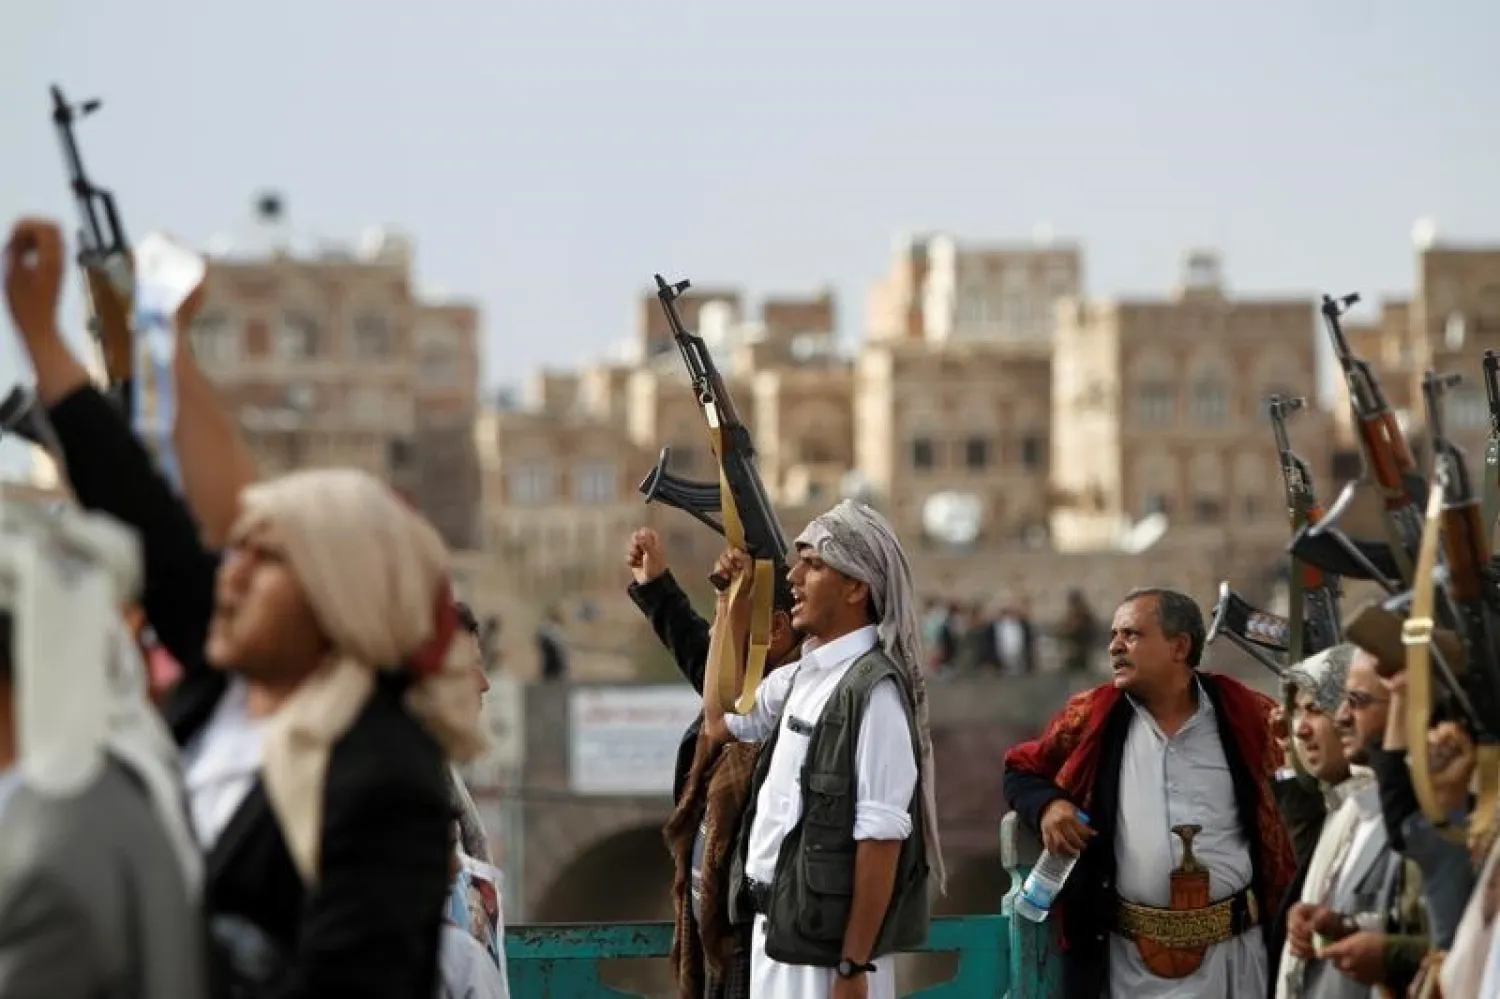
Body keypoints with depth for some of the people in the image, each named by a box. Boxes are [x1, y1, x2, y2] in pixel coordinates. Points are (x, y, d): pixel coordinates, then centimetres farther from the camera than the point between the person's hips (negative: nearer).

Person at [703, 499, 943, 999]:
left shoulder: (875, 690, -16)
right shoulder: (800, 677, 10)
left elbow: (881, 837, -19)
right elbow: (720, 720, 26)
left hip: (829, 944, -9)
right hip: (777, 929, 9)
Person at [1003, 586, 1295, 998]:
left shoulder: (1245, 716, 1)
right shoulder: (1092, 717, 4)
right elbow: (1022, 769, 17)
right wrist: (1046, 805, -6)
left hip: (1232, 949, -1)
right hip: (1132, 956, 1)